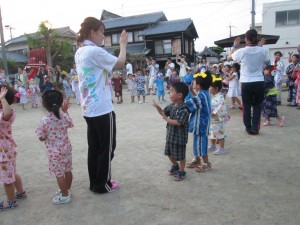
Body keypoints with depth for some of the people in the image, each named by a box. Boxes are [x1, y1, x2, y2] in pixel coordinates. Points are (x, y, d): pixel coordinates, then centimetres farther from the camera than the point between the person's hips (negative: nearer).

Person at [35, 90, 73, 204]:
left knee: (59, 174, 8)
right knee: (67, 171, 18)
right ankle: (66, 190, 36)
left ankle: (64, 196, 21)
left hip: (54, 152, -5)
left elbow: (42, 138, -12)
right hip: (66, 148, 5)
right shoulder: (64, 116, -9)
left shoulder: (45, 121, -20)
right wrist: (65, 111, 17)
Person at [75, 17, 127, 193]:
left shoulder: (80, 52, 12)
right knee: (107, 147, 5)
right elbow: (120, 62, -9)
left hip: (89, 108, 9)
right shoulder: (95, 51, -17)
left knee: (94, 147, 15)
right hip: (102, 108, -9)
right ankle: (102, 185, 16)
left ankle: (94, 183, 25)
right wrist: (123, 44, 5)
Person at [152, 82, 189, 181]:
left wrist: (167, 119, -19)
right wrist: (157, 107, -4)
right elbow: (163, 112, 14)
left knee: (180, 155, 9)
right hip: (170, 134, 9)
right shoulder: (172, 105, 3)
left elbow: (178, 122, -30)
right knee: (169, 153, 23)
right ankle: (175, 166, 47)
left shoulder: (183, 108, -24)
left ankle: (181, 171, 29)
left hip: (179, 137, -9)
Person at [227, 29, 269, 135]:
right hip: (259, 82, 1)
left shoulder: (242, 51, -10)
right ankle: (255, 128, 12)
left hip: (246, 83, -1)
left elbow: (229, 57, 8)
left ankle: (248, 128, 15)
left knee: (247, 106, 10)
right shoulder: (263, 51, -4)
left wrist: (235, 45, 17)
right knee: (257, 106, 12)